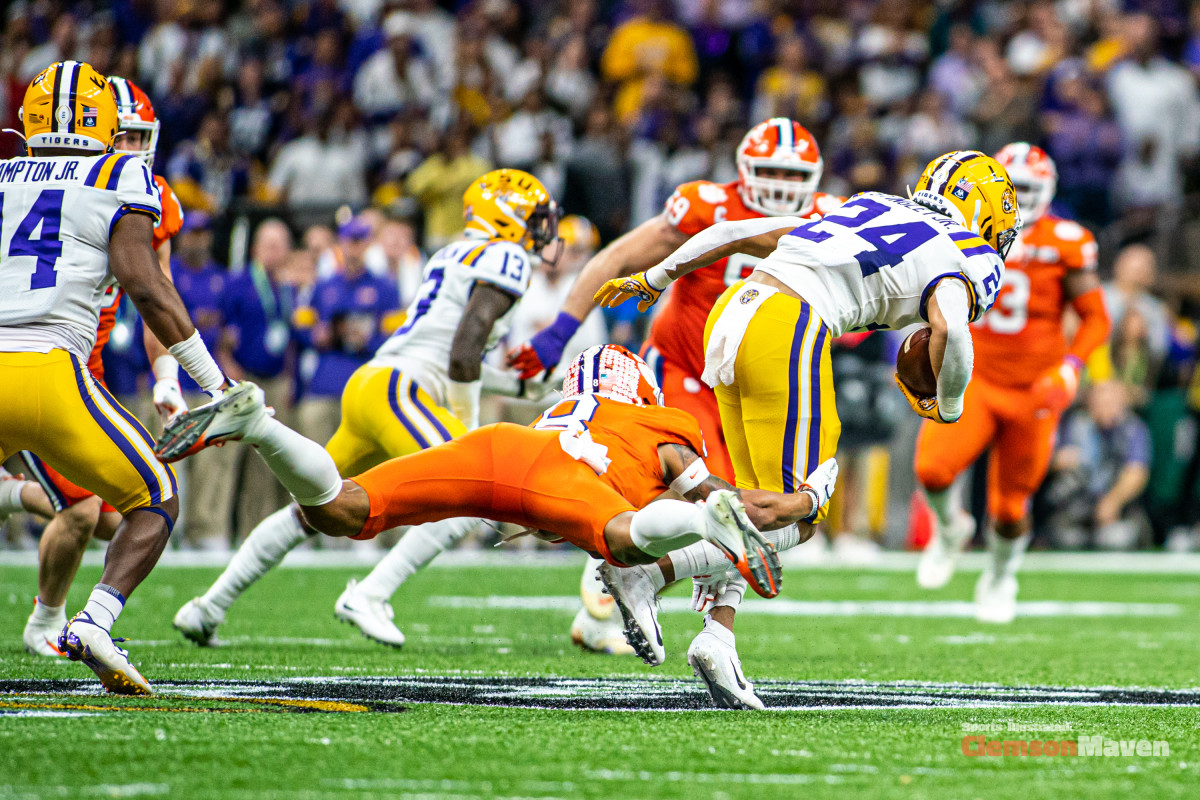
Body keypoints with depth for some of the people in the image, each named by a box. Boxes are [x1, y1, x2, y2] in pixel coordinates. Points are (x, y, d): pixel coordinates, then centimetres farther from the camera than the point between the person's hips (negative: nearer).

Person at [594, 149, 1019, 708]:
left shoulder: (862, 212, 30)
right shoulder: (961, 259, 10)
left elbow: (733, 234, 28)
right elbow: (949, 329, -12)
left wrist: (653, 279, 37)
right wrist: (949, 406, 7)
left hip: (731, 315, 8)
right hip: (785, 332, -7)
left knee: (760, 504, 16)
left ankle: (719, 637, 3)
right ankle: (646, 574, -13)